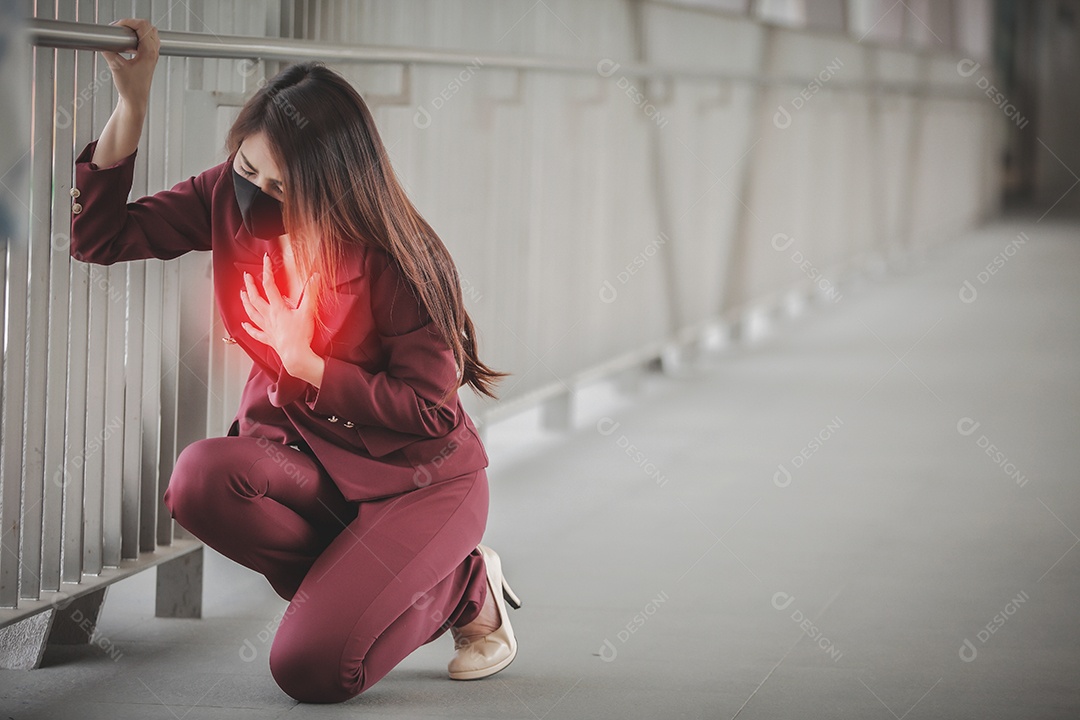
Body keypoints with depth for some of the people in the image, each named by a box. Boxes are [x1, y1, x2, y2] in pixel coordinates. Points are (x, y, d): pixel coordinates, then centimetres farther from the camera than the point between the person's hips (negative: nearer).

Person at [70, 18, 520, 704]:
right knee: (202, 477, -32)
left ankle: (464, 589, 7)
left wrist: (306, 363, -19)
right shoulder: (232, 199, -6)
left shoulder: (399, 259, -21)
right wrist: (133, 100, -18)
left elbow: (430, 410, -16)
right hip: (302, 455, 5)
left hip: (418, 474, -5)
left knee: (309, 667, -23)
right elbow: (100, 236, -9)